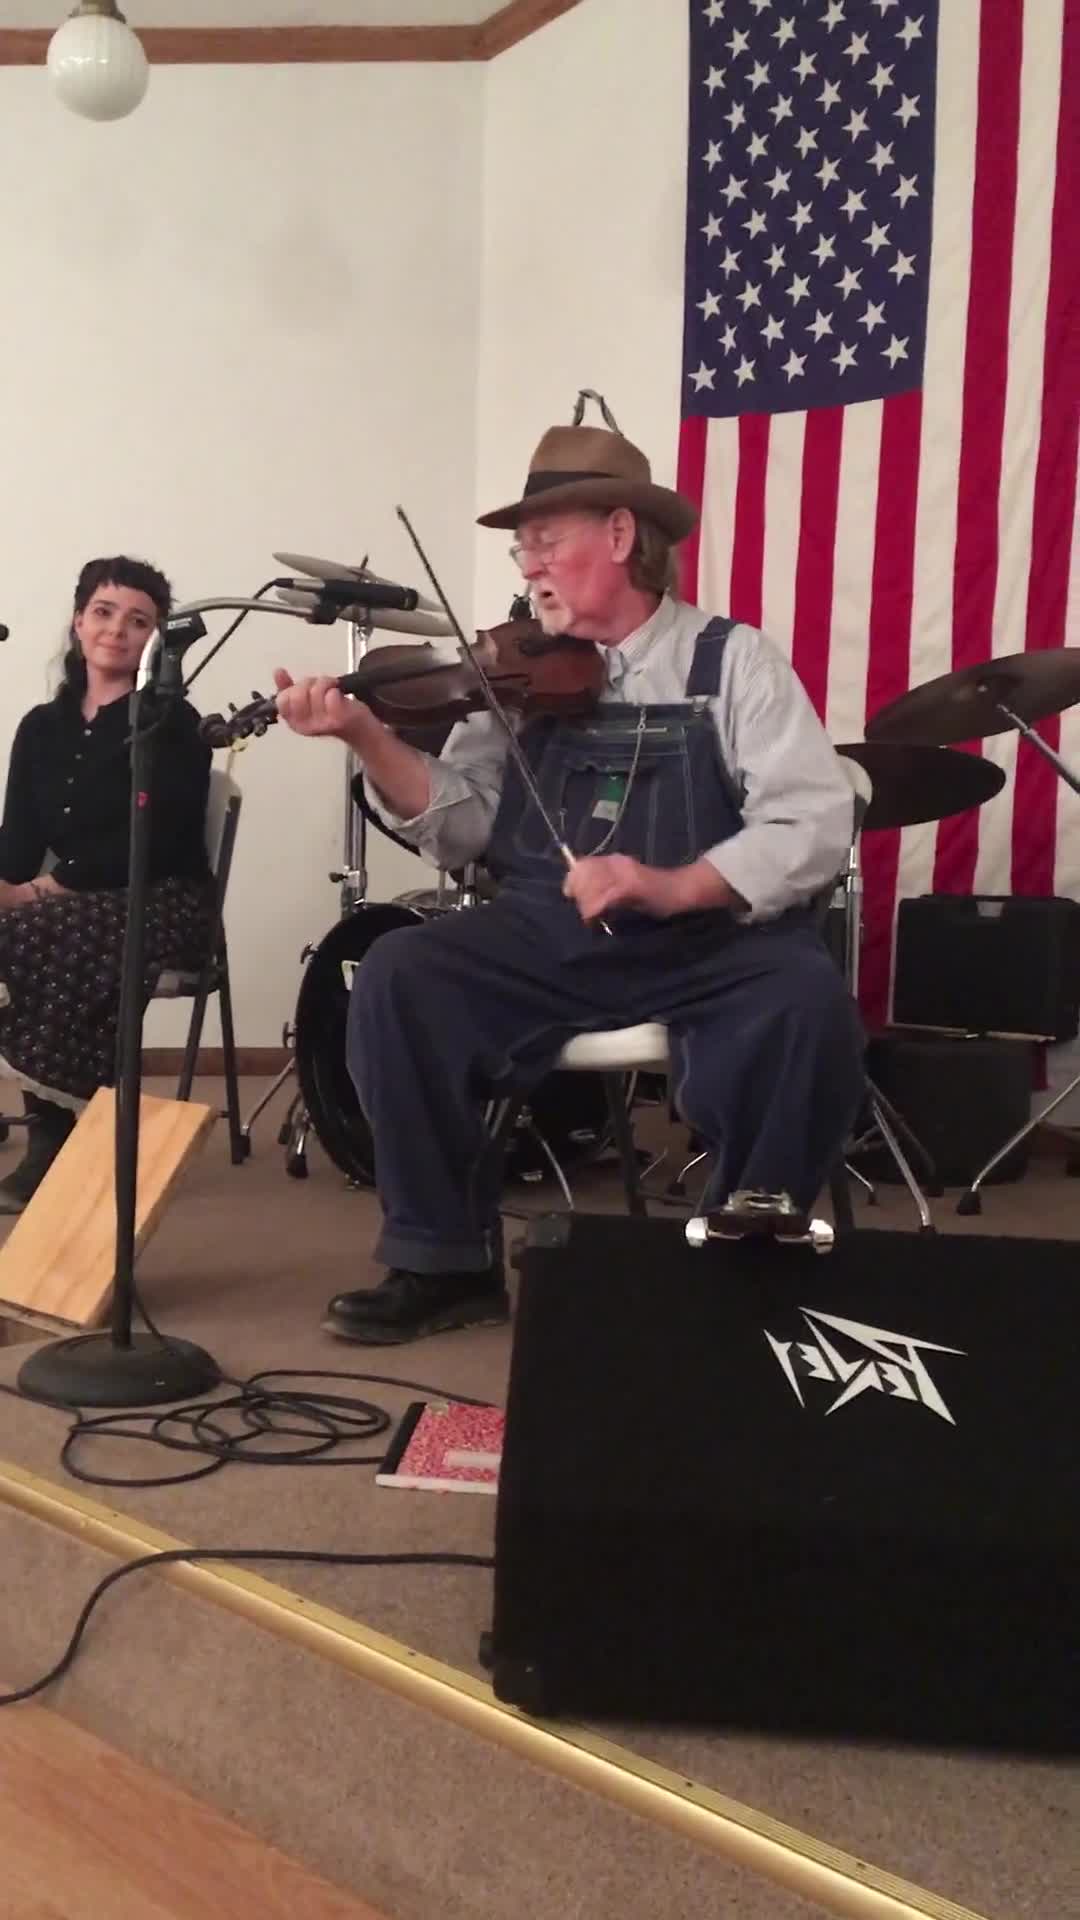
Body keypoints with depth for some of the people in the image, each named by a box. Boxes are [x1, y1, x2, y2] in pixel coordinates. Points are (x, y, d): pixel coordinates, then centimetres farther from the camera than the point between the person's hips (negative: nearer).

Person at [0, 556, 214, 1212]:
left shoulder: (172, 725, -4)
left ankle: (54, 1139, -20)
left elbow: (152, 841, -16)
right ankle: (66, 1130, -17)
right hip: (76, 906, 5)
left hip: (161, 905, -5)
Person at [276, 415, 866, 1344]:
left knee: (806, 1007, -32)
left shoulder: (730, 660, 1)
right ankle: (448, 1262, -3)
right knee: (398, 977, -19)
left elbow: (817, 826, -10)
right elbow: (459, 822, 2)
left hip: (713, 945, -3)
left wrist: (676, 886, -26)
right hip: (545, 940, 3)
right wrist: (368, 735, -15)